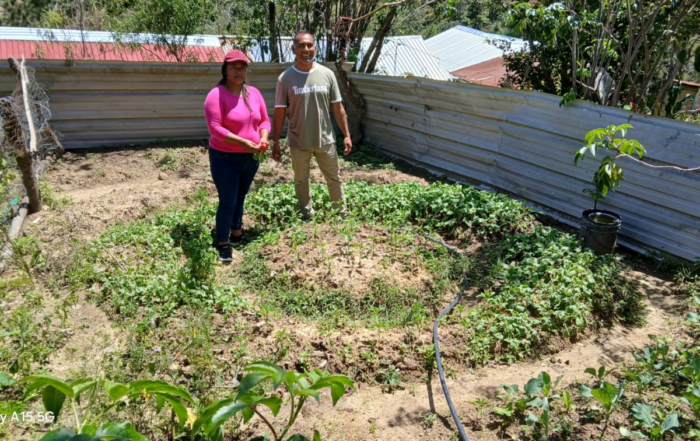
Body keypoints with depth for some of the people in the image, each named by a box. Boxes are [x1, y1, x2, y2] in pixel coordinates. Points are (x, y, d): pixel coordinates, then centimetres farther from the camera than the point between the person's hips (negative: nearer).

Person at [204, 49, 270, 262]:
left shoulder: (254, 93, 5)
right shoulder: (216, 95, -14)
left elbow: (264, 120, 9)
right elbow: (215, 128, -21)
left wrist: (263, 139, -11)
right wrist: (243, 142, -27)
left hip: (251, 157, 6)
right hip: (224, 158, -6)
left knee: (240, 198, 19)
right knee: (227, 202, -3)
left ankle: (236, 233, 37)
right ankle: (223, 244, 11)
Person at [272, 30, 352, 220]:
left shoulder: (327, 74, -2)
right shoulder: (285, 78, -7)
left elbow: (338, 108, 2)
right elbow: (279, 113, -5)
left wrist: (346, 135, 0)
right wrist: (275, 143, -6)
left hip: (325, 140, 1)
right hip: (298, 143, -1)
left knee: (334, 179, 14)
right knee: (301, 182, 14)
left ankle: (343, 214, 30)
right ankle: (307, 216, 31)